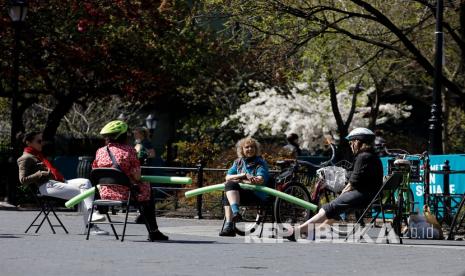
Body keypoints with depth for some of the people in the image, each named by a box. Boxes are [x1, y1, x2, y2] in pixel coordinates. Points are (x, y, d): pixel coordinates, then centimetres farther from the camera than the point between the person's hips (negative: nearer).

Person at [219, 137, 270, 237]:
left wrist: (239, 180, -13)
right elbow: (228, 177, 7)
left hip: (257, 195, -5)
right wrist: (243, 175, -8)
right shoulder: (238, 162, 17)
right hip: (242, 193, 5)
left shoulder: (260, 163, 4)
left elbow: (260, 180, -12)